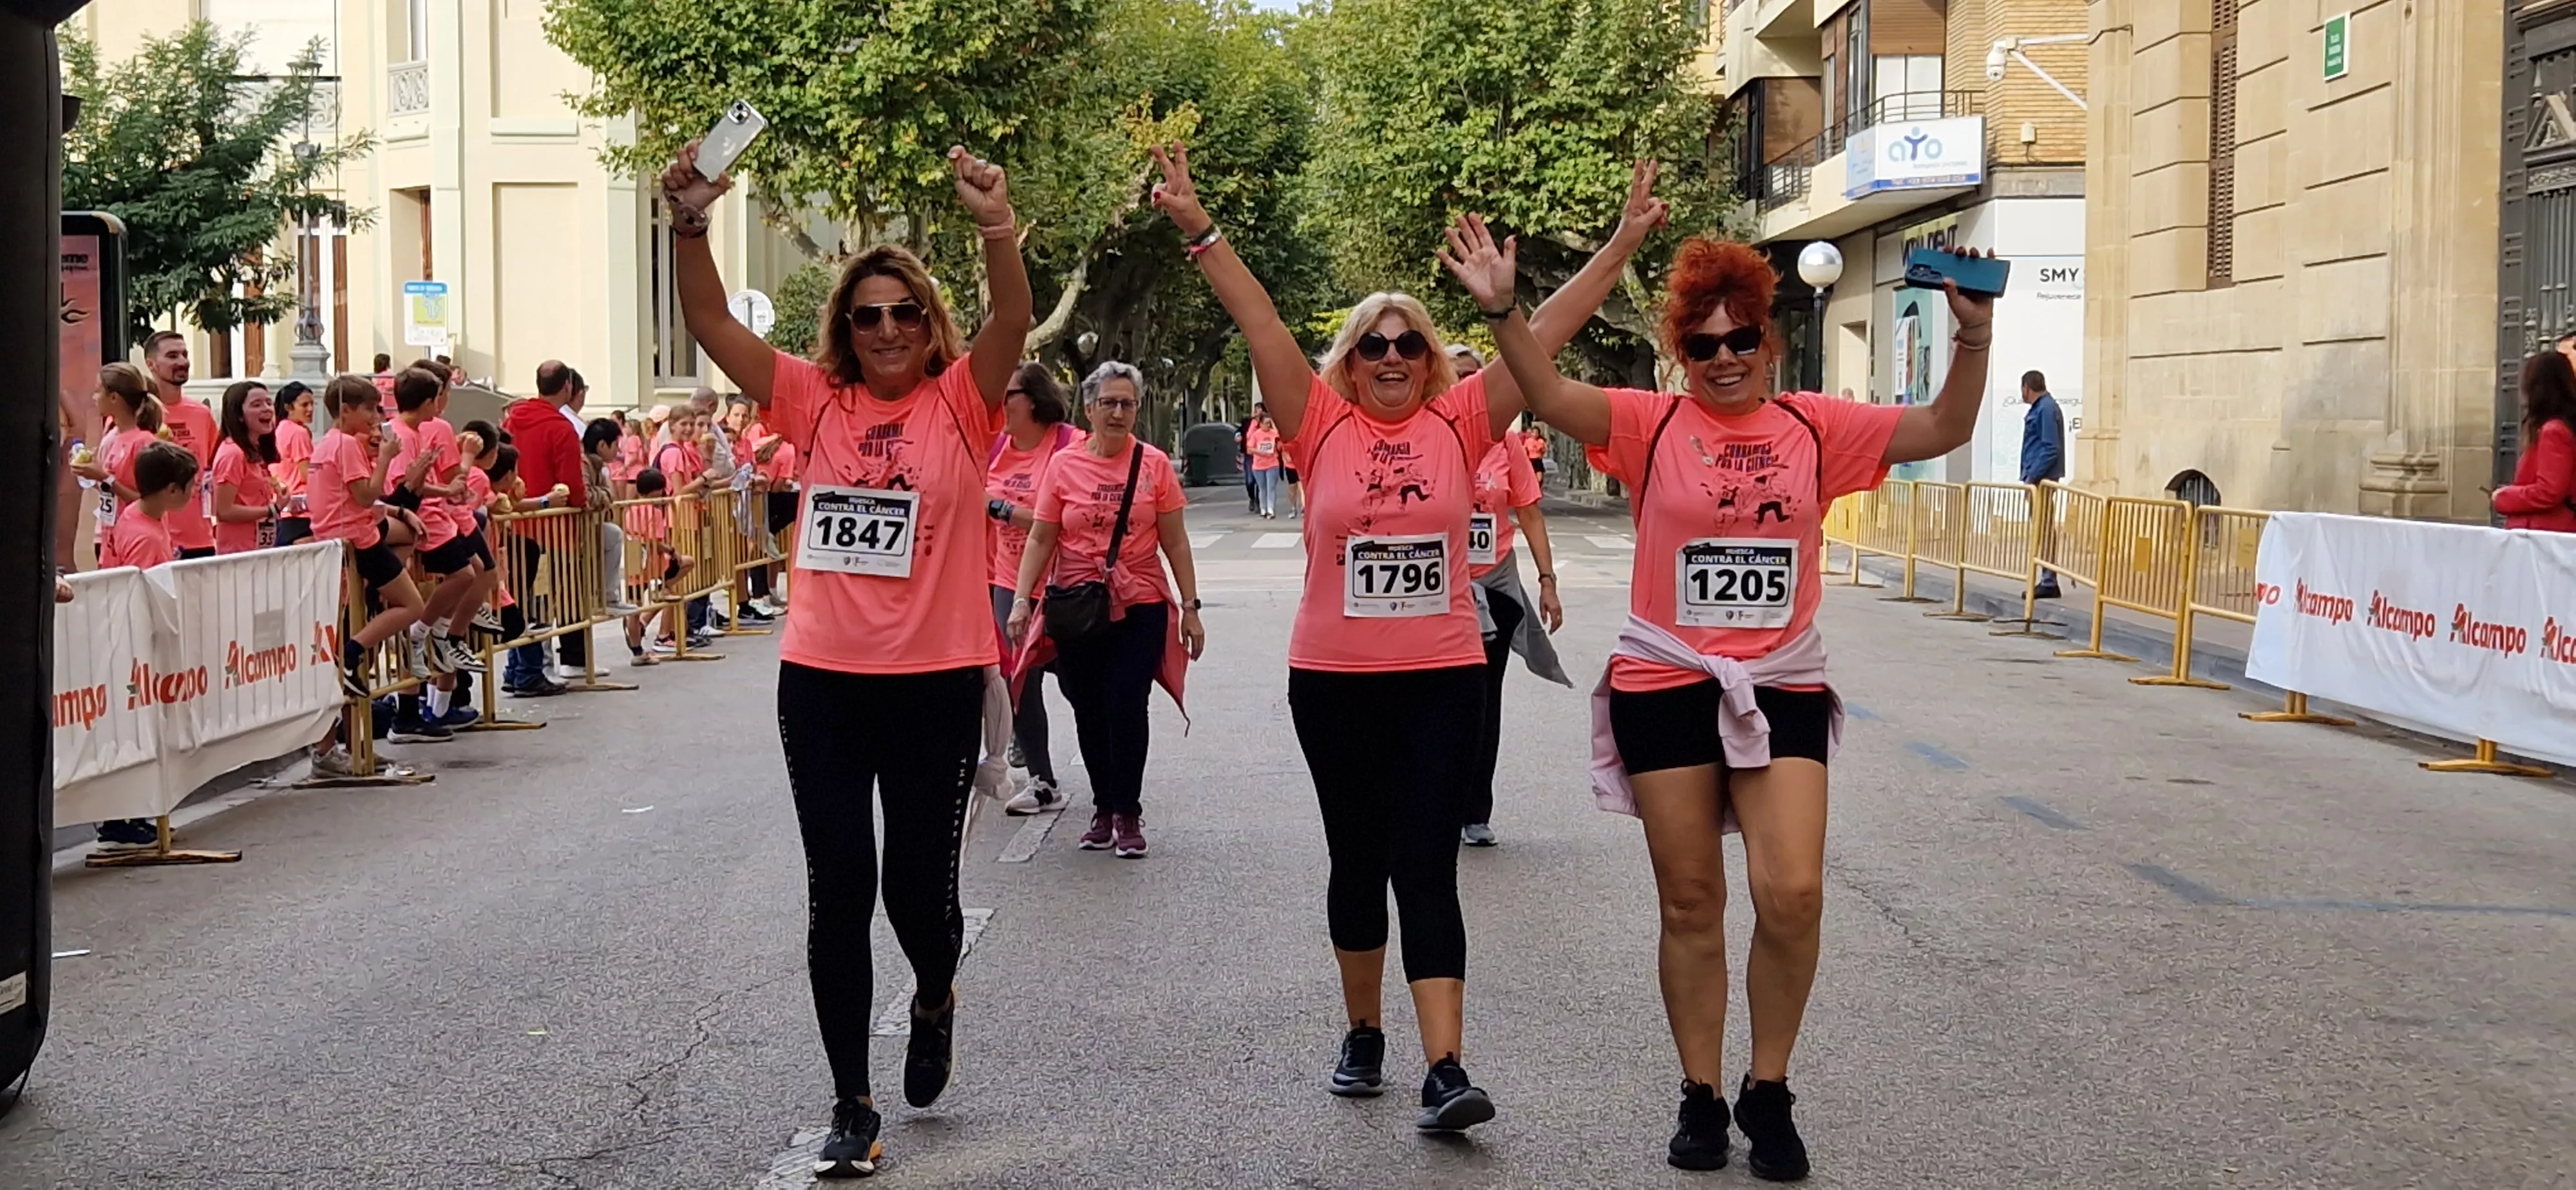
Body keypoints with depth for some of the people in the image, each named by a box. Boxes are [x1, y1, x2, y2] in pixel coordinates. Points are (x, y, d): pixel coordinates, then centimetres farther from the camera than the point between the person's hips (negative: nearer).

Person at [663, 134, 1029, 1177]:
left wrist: (998, 232, -39)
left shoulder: (961, 404, -2)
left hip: (935, 683, -2)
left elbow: (1011, 324, -21)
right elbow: (712, 325, -5)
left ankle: (934, 1002, 42)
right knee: (838, 893, 4)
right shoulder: (816, 404, 4)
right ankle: (852, 1107, 15)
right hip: (820, 681, 2)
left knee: (919, 886, 5)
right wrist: (689, 228, -22)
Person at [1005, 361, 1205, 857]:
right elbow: (1041, 539, 4)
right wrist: (1022, 599, -4)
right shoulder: (1064, 465, 2)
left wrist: (1190, 607, 3)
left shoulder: (1154, 464, 1)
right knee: (1089, 710, 7)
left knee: (1126, 704, -9)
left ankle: (1128, 814, 3)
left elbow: (1175, 542, 4)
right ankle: (1103, 808, 21)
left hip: (1140, 607, -1)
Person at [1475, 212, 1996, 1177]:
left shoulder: (1815, 428, 3)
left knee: (1793, 894, -11)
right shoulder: (1653, 425, -1)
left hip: (1781, 687, 1)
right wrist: (1503, 311, -30)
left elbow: (1942, 430, -2)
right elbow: (1551, 397, -15)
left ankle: (1769, 1092, 10)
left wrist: (1973, 337, -17)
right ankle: (1701, 1098, 21)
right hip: (1666, 686, 0)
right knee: (1690, 904, 7)